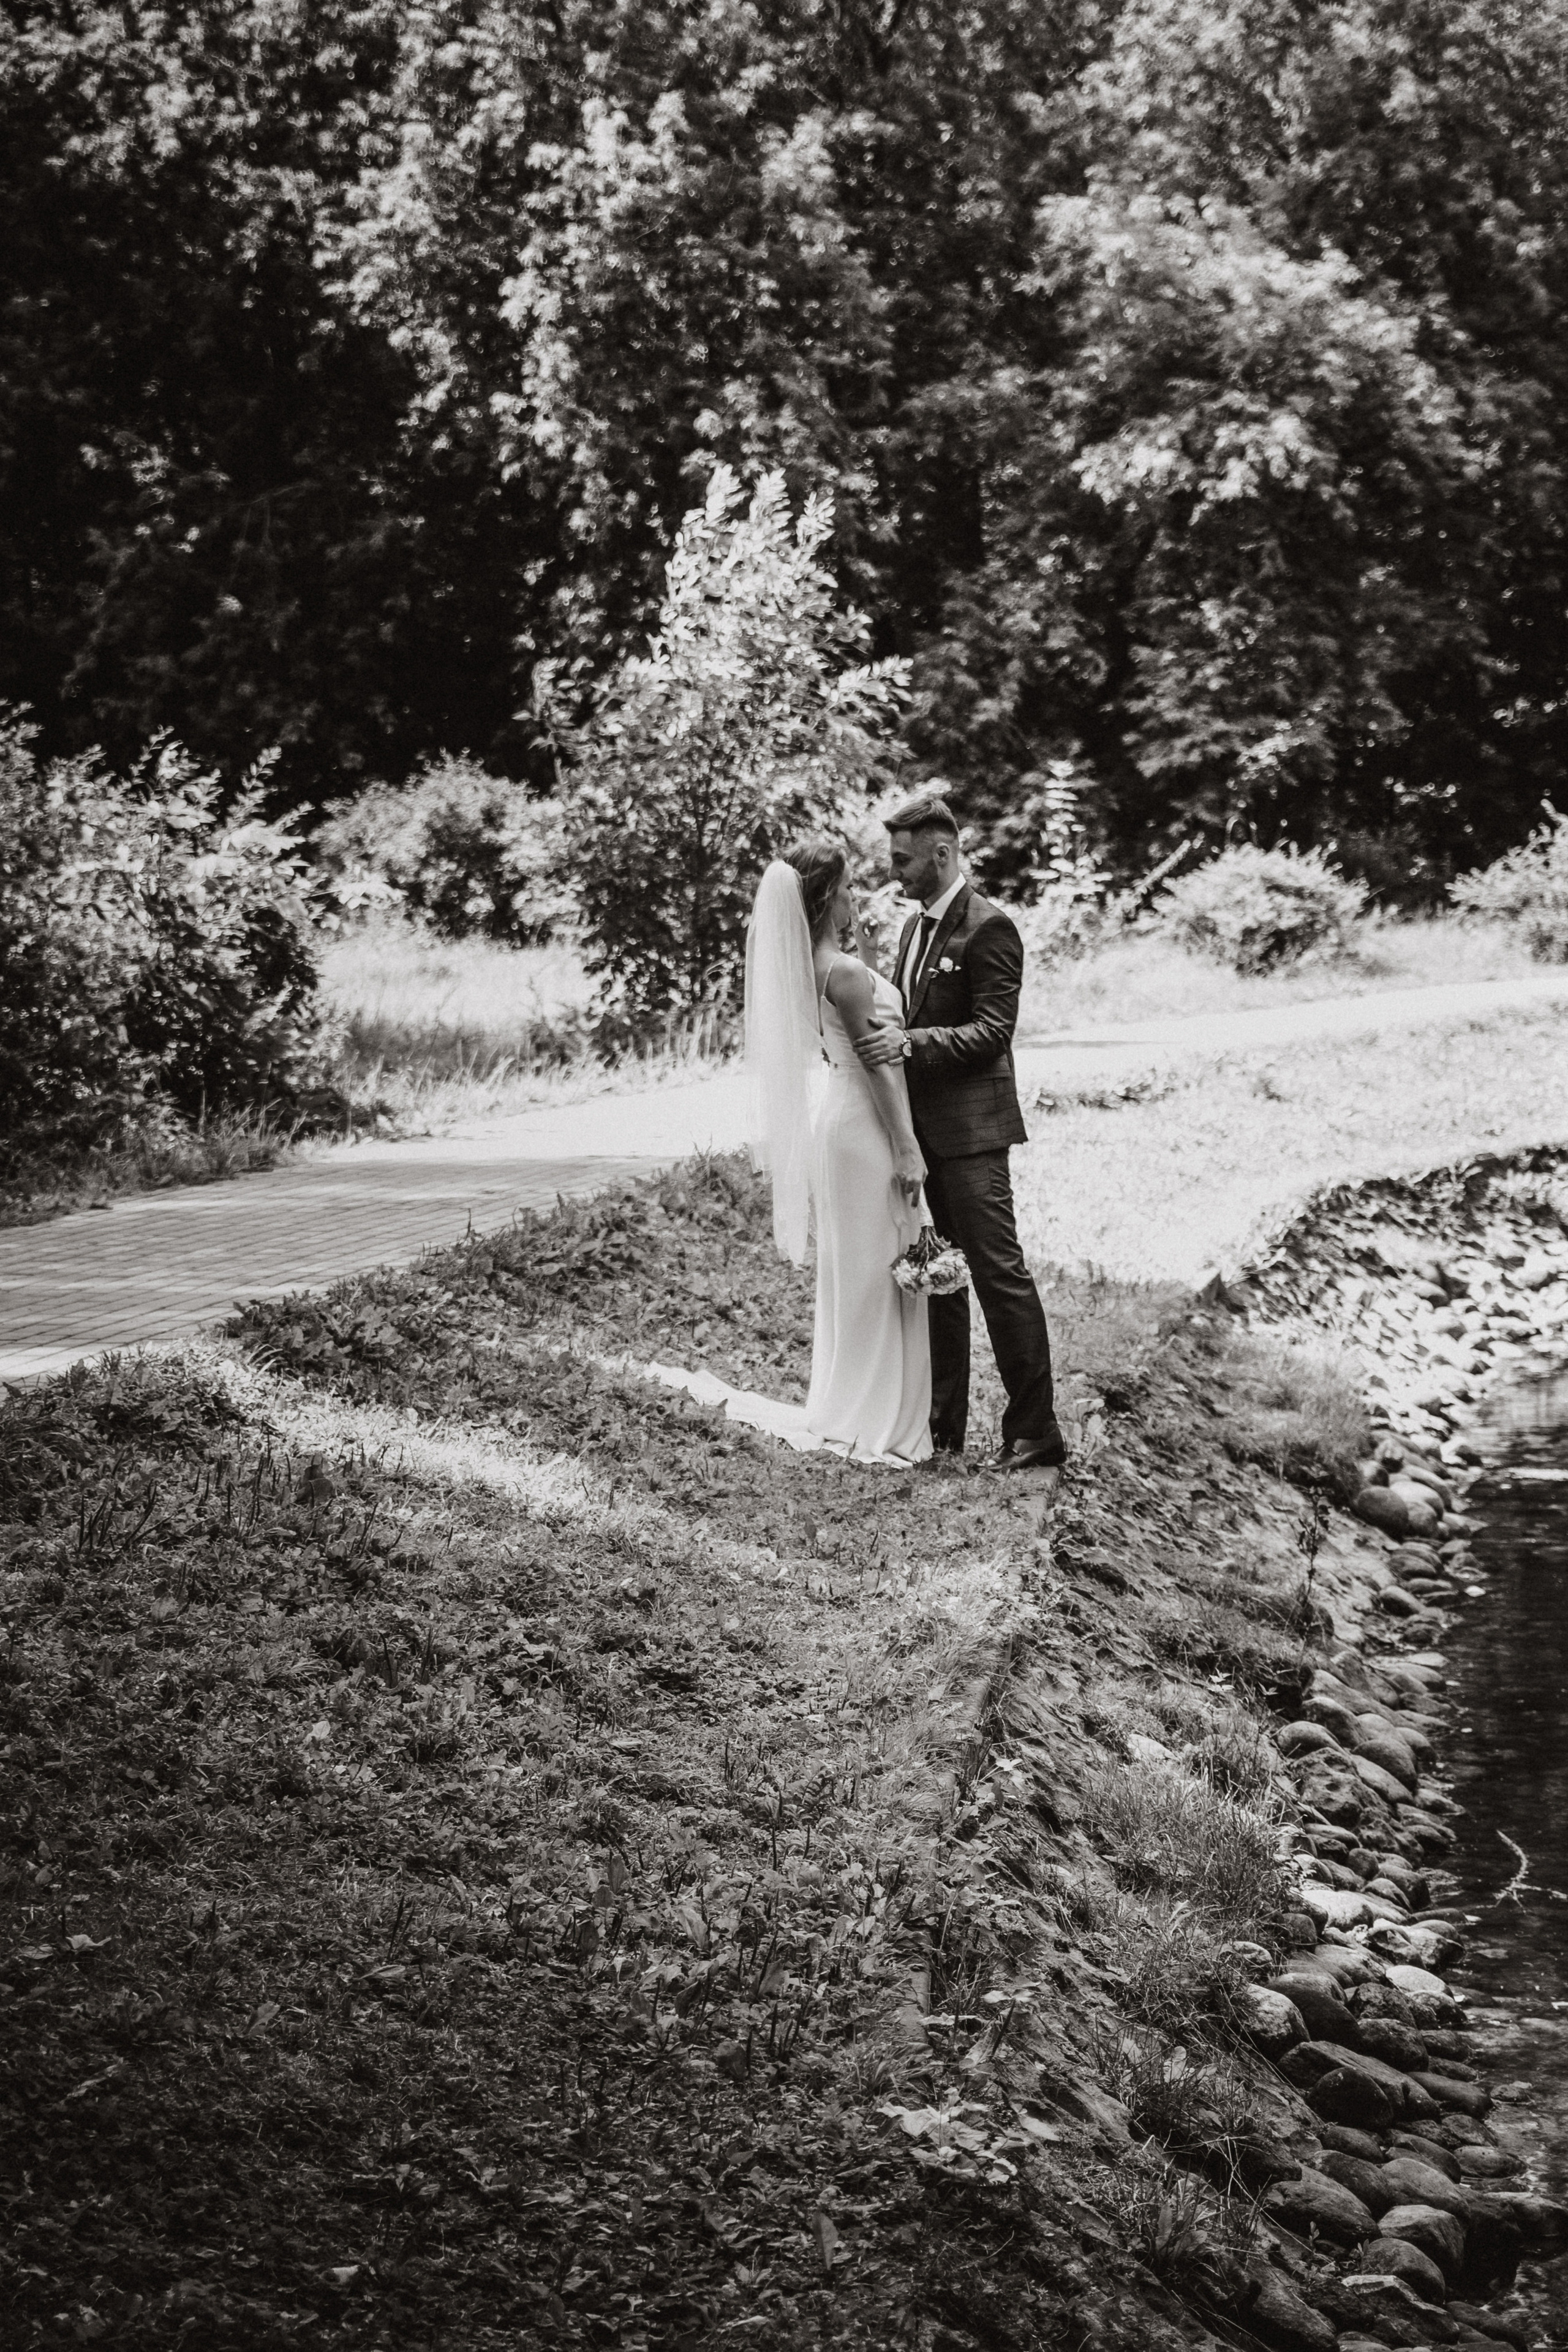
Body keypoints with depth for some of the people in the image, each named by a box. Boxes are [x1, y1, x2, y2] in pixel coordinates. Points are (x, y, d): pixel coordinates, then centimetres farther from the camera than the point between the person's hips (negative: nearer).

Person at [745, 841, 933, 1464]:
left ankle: (843, 1411, 25)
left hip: (833, 1115, 10)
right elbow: (875, 1062, -18)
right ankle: (878, 1426, 6)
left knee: (849, 1269, 16)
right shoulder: (845, 973, -21)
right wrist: (906, 1149, -15)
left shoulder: (810, 964, 7)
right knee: (876, 1270, -1)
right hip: (864, 1124, -10)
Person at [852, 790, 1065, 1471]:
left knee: (1000, 1273, -7)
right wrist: (883, 1030, 1)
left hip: (969, 1131, -9)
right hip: (921, 1127, 9)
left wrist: (910, 1044, -26)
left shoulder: (988, 928, -11)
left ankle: (1035, 1432, -3)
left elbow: (993, 1031, -17)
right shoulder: (916, 927, 16)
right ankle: (942, 1422, 21)